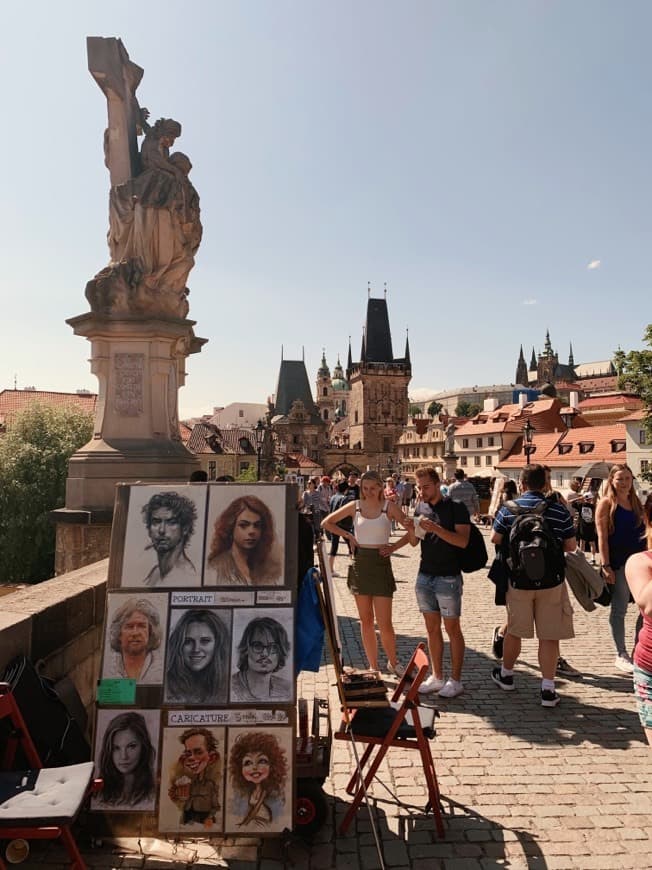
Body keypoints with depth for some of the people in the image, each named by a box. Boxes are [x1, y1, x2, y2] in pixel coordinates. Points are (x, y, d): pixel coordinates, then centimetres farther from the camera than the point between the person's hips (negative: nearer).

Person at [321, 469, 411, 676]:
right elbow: (326, 523, 10)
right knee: (366, 621, 10)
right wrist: (348, 535, 2)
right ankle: (373, 667, 23)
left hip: (381, 563, -2)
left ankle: (393, 663, 23)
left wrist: (394, 547, -8)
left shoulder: (389, 506, -3)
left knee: (384, 624, -2)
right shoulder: (354, 506, 3)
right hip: (359, 564, 2)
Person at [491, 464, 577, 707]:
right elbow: (571, 546, -2)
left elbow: (496, 539, 2)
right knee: (549, 635, 6)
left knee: (514, 630, 17)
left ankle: (506, 674, 34)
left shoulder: (508, 508, -6)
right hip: (551, 581, -1)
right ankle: (548, 689, 10)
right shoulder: (559, 510, -8)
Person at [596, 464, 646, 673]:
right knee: (619, 609, 4)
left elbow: (643, 530, 15)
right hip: (618, 563, -6)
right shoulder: (606, 503, -6)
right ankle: (621, 655, 15)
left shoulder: (636, 502, 11)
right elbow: (602, 536, -10)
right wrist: (605, 566, -16)